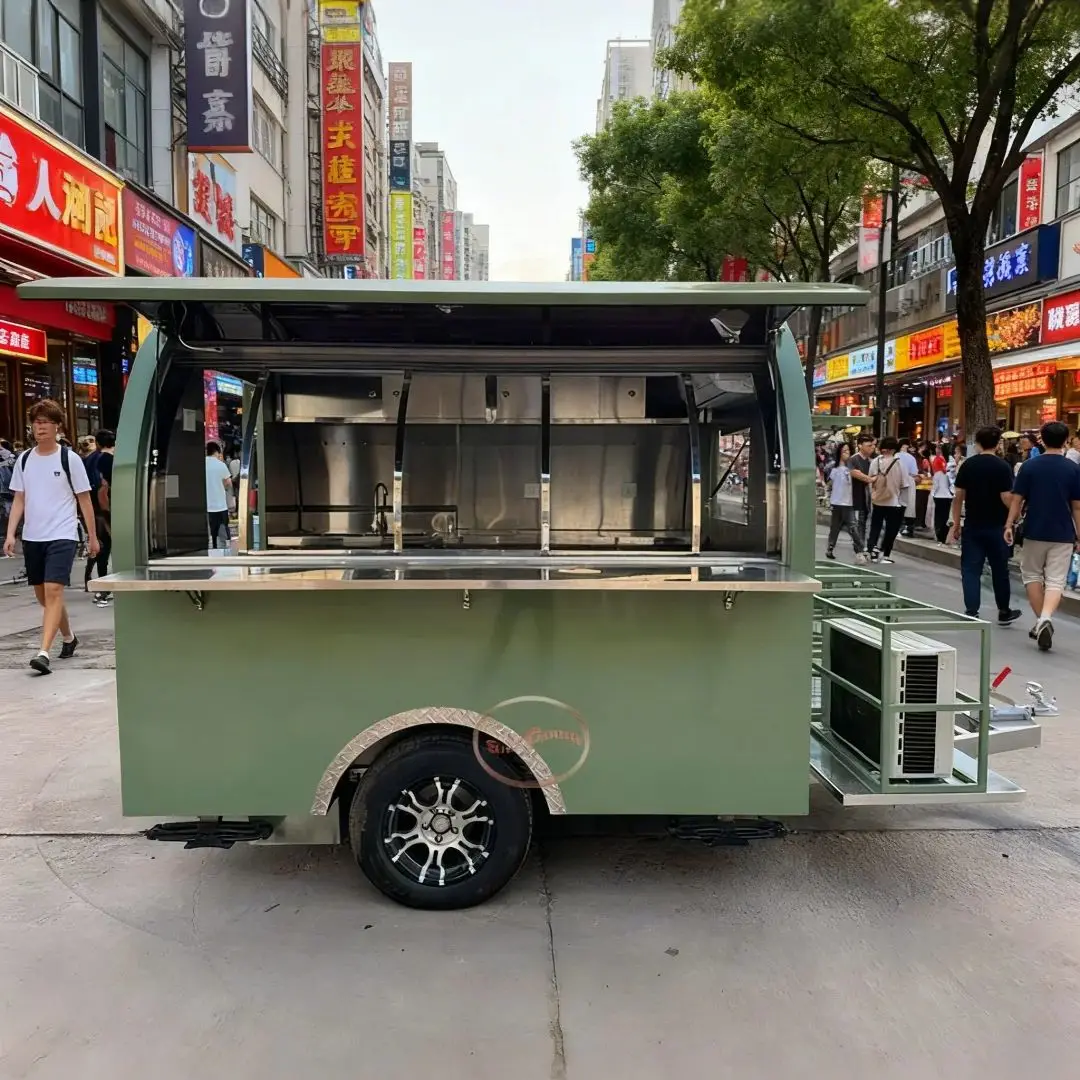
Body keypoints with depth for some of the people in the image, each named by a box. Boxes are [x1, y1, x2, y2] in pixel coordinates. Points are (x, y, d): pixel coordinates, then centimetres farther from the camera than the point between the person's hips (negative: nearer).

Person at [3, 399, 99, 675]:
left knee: (53, 592, -16)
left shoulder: (70, 458, -3)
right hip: (32, 537, 5)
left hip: (62, 536, -5)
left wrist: (92, 536, 2)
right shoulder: (24, 459, 8)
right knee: (43, 596, 13)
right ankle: (69, 638, 34)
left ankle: (43, 653, -20)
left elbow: (84, 499, 1)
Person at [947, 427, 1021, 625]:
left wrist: (956, 524, 6)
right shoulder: (1002, 466, -9)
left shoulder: (967, 465, -1)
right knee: (1000, 570, 13)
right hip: (996, 527, -1)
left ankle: (971, 612, -2)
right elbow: (1007, 499, -14)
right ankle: (1004, 612, 26)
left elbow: (958, 496, -1)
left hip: (972, 526, 1)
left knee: (971, 569, 4)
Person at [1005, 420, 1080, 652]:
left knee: (1032, 575, 18)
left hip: (1035, 531, 0)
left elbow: (1017, 500, -3)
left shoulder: (1029, 466, -4)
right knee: (1055, 581, 1)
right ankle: (1046, 619, -22)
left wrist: (1010, 524, 7)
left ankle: (1041, 621, 16)